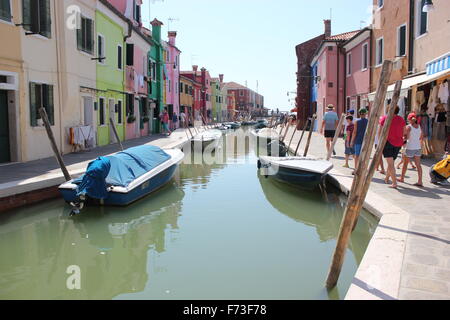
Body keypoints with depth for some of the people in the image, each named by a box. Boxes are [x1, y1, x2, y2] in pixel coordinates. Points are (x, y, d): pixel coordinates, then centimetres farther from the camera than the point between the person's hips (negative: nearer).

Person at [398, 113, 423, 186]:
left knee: (405, 163, 11)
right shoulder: (419, 126, 7)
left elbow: (406, 137, -17)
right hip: (418, 147, 5)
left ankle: (402, 178, 24)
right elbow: (422, 138, 12)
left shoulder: (408, 127, -10)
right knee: (418, 164, 2)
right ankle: (420, 181, -2)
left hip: (410, 148, -5)